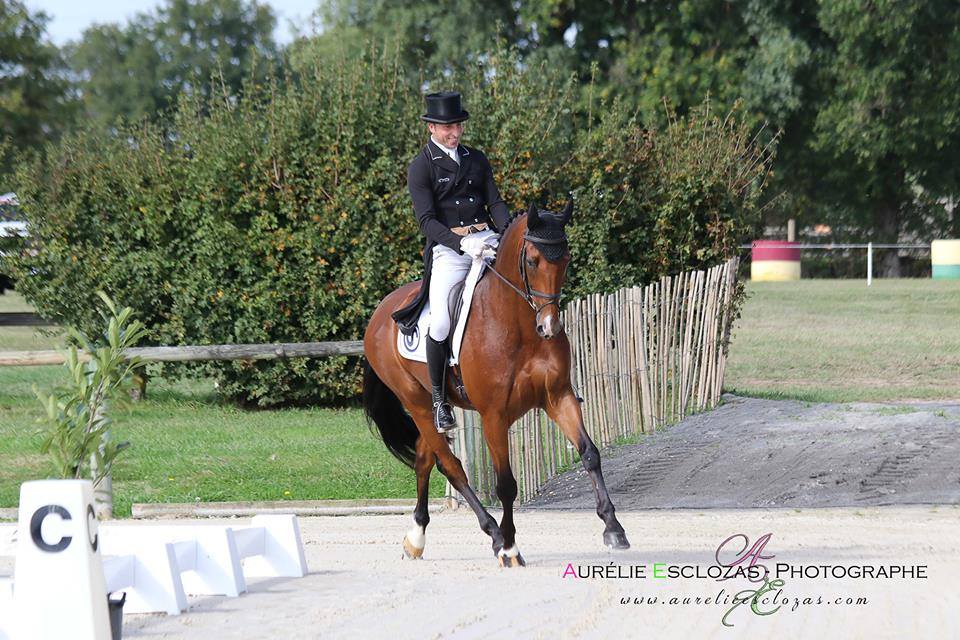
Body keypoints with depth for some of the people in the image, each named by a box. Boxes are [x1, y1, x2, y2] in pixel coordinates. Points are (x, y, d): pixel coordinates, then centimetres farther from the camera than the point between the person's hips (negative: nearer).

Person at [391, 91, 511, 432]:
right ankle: (439, 400, -3)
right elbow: (427, 221, -10)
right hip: (448, 249, -4)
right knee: (441, 323, -20)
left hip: (487, 240, 5)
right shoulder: (421, 167, 0)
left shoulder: (476, 159, 16)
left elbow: (495, 202, 13)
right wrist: (462, 243, -24)